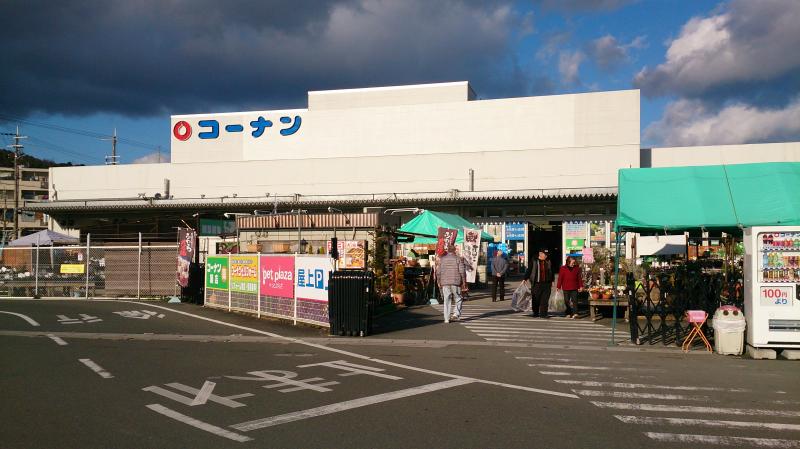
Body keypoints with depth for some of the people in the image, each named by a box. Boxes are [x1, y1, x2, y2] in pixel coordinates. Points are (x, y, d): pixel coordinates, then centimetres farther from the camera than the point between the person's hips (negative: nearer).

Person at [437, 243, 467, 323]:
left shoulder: (442, 259, 7)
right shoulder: (458, 258, 0)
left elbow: (438, 272, 6)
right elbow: (462, 271, -5)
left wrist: (439, 282, 14)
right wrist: (464, 282, 1)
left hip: (445, 282, 2)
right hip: (456, 282, -2)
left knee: (446, 300, 6)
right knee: (458, 299, 10)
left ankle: (446, 318, 4)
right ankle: (456, 314, -8)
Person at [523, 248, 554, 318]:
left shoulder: (548, 262, 11)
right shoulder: (534, 262, -1)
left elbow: (551, 272, 19)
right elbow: (529, 271, -4)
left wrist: (551, 281, 18)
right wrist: (525, 279, -12)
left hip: (546, 284, 3)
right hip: (536, 284, -2)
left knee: (545, 300, -2)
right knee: (536, 299, 5)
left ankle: (543, 313, 3)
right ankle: (535, 313, 19)